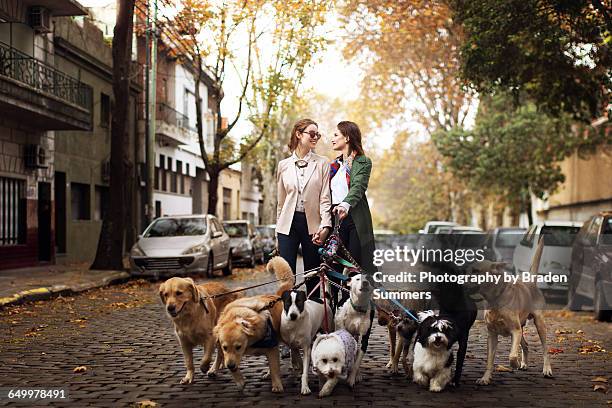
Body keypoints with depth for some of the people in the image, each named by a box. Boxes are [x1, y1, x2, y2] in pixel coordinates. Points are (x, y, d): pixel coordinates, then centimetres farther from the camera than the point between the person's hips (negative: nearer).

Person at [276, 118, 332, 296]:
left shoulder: (322, 163, 3)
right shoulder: (284, 165, 8)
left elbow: (325, 198, -3)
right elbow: (281, 201, 14)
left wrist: (325, 226, -16)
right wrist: (278, 231, 13)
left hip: (312, 224, -1)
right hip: (288, 223, 1)